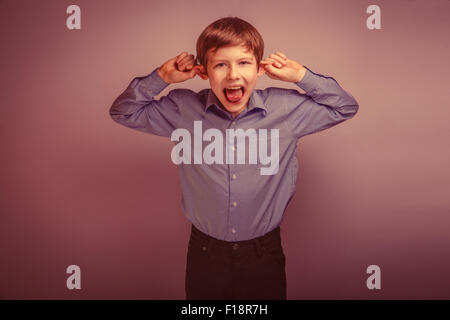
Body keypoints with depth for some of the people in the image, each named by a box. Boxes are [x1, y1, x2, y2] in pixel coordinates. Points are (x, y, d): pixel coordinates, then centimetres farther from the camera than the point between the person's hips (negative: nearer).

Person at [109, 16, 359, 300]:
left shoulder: (287, 108, -9)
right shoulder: (183, 109, -9)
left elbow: (345, 107, 4)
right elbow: (123, 112, 3)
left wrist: (300, 75, -7)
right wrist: (162, 77, -10)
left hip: (264, 255, 0)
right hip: (205, 255, 1)